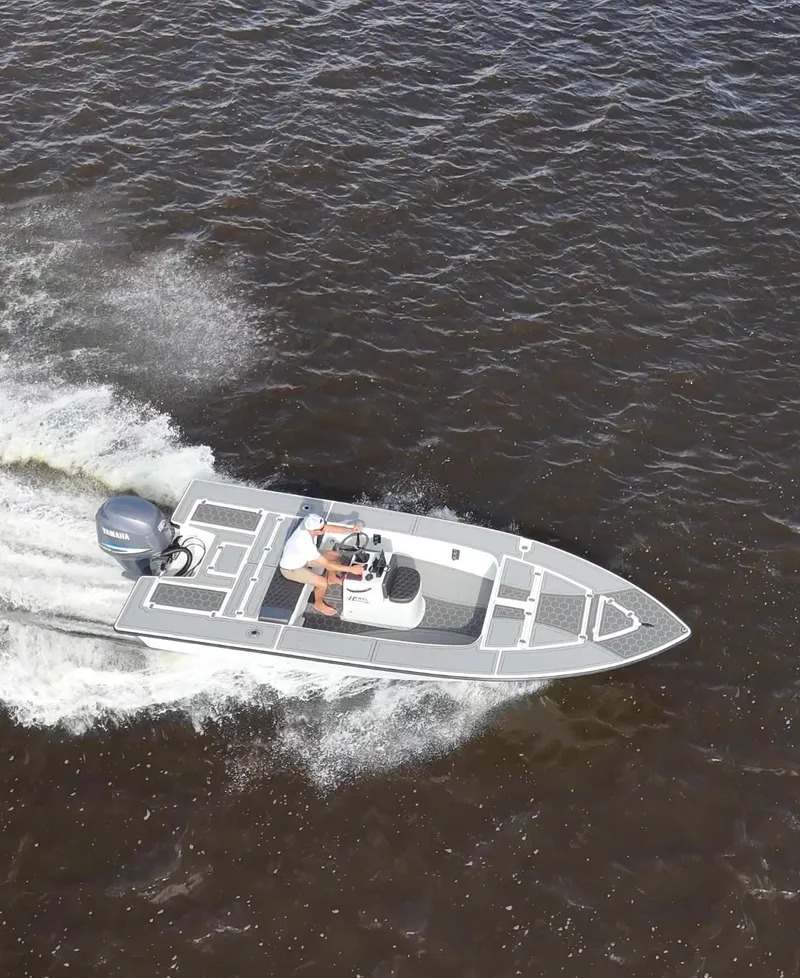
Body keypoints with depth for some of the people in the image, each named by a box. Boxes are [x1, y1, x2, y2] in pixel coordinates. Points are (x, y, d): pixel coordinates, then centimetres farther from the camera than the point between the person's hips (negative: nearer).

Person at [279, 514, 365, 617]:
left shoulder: (309, 524, -24)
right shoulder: (306, 544, -43)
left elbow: (330, 527, -7)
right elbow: (327, 565, -36)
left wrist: (351, 530, -21)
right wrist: (351, 569, -33)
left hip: (302, 557, 8)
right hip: (291, 569, -8)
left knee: (334, 556, 5)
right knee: (323, 583, -23)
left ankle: (332, 578, 35)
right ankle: (319, 604, 9)